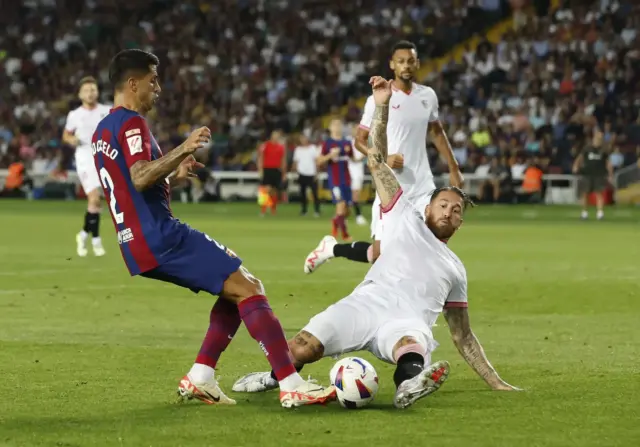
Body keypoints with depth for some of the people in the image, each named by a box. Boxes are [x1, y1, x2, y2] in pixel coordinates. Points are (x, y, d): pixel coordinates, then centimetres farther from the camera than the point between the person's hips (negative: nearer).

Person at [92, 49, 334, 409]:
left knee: (238, 288, 17)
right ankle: (291, 386, -22)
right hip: (161, 236, -10)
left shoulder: (103, 131, 22)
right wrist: (183, 150, -29)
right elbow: (139, 177, -24)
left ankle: (200, 378, 7)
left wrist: (173, 176, 24)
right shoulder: (131, 123, -9)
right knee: (248, 288, -13)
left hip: (138, 244, 10)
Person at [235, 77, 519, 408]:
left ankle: (410, 383, -75)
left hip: (409, 322, 0)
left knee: (411, 344, -40)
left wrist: (496, 382, 27)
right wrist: (382, 107, 9)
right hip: (367, 305, 0)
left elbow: (463, 337, 35)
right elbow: (377, 161, 19)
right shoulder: (406, 219, 27)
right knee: (301, 348, -24)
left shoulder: (456, 270, 34)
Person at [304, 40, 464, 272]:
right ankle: (331, 248, 21)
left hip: (423, 186, 4)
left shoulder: (428, 96, 7)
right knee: (380, 251, -5)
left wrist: (453, 168, 18)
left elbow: (437, 133, 22)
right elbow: (359, 141, -3)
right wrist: (383, 158, -20)